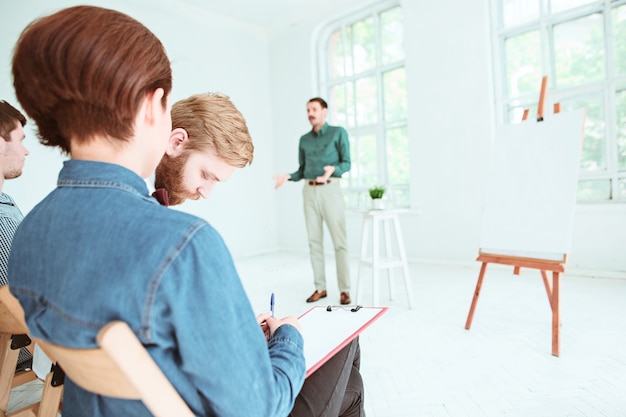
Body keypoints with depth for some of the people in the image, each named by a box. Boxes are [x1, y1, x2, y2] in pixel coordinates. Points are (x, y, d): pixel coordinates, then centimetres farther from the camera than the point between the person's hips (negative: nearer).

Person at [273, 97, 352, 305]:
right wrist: (288, 176, -3)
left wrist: (333, 169, -23)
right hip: (309, 192, 5)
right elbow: (303, 170, 16)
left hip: (330, 189, -5)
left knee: (339, 241, -5)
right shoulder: (304, 139, 16)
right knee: (314, 241, 5)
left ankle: (345, 290, 1)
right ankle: (320, 287, 14)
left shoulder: (339, 133, 3)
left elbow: (346, 163, -3)